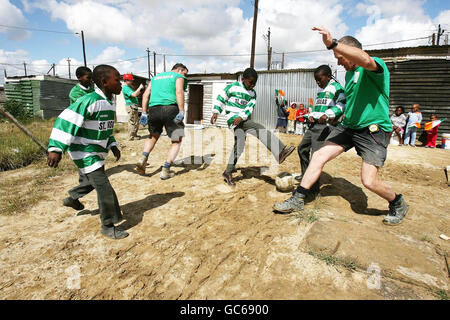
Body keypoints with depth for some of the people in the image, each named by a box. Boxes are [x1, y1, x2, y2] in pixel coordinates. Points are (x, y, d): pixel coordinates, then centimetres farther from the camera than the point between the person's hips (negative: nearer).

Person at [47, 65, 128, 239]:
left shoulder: (110, 103, 6)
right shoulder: (90, 101, -24)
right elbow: (66, 121, -26)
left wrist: (112, 145, 14)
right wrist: (56, 148, -29)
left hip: (98, 151, 9)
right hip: (85, 153, -9)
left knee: (91, 181, 28)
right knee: (104, 189, -9)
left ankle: (72, 198, 57)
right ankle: (108, 226, 6)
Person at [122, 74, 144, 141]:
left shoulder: (129, 87, 20)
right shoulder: (125, 88, -13)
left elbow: (135, 95, 24)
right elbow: (134, 95, -25)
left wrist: (140, 92, 9)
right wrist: (139, 88, -17)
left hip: (134, 106, 11)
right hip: (131, 106, -11)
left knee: (136, 122, 16)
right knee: (132, 122, -8)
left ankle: (134, 135, 24)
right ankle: (131, 137, -4)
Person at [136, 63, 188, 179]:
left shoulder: (155, 77, 29)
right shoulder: (178, 76, 13)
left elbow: (146, 95, 18)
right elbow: (179, 92, -8)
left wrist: (144, 113, 14)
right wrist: (182, 112, -15)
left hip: (153, 110, 5)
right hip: (170, 108, -5)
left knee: (153, 136, 28)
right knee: (177, 141, 8)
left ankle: (143, 159, 8)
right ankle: (166, 170, 1)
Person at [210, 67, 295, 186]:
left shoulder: (253, 93, 14)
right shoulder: (233, 87, 2)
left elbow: (250, 108, 0)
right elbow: (221, 98, 6)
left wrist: (241, 117, -19)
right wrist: (216, 112, -4)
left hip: (243, 120, 6)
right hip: (233, 118, -6)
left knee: (239, 143, -7)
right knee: (260, 129, -22)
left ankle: (228, 172, 1)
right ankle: (280, 152, -26)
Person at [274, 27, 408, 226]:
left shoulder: (376, 67, -13)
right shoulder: (349, 73, 13)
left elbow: (366, 60, -40)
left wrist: (332, 44, -46)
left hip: (373, 129, -7)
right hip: (348, 126, 7)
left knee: (369, 181, -11)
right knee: (318, 156, -6)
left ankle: (398, 204, 22)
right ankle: (298, 200, 3)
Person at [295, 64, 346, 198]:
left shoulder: (336, 87, -3)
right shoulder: (321, 90, 22)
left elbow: (342, 104, -14)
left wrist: (327, 115, -27)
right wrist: (311, 115, 11)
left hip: (324, 126, -9)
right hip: (314, 125, 10)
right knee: (302, 148, 18)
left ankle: (314, 190, -10)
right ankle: (305, 175, 37)